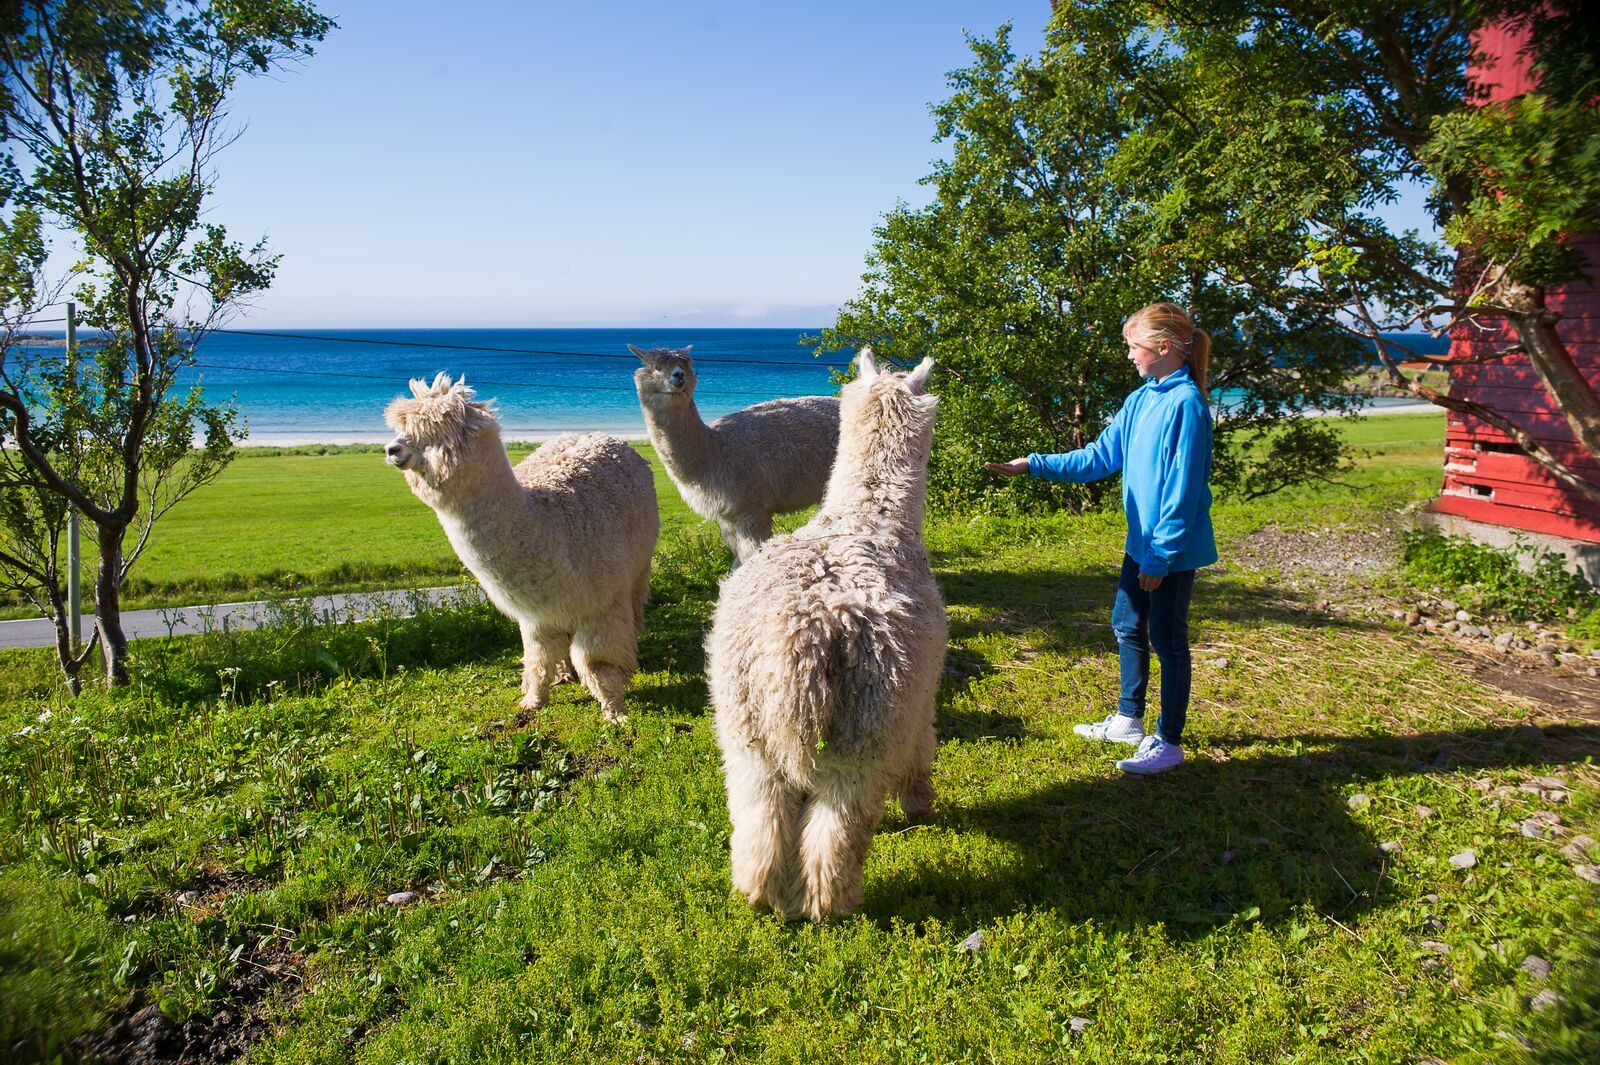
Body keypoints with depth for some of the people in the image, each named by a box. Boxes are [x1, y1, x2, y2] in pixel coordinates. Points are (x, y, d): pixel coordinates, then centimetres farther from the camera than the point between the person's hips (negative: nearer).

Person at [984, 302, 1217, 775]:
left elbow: (1182, 490, -21)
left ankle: (1168, 743, 17)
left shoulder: (1185, 404, -20)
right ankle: (1128, 719, 36)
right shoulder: (1140, 400, 7)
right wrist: (1032, 465, 8)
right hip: (1142, 542, 9)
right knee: (1127, 625, 19)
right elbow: (1099, 457, 12)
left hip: (1173, 549, -9)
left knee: (1167, 639, 3)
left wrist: (1159, 557, -19)